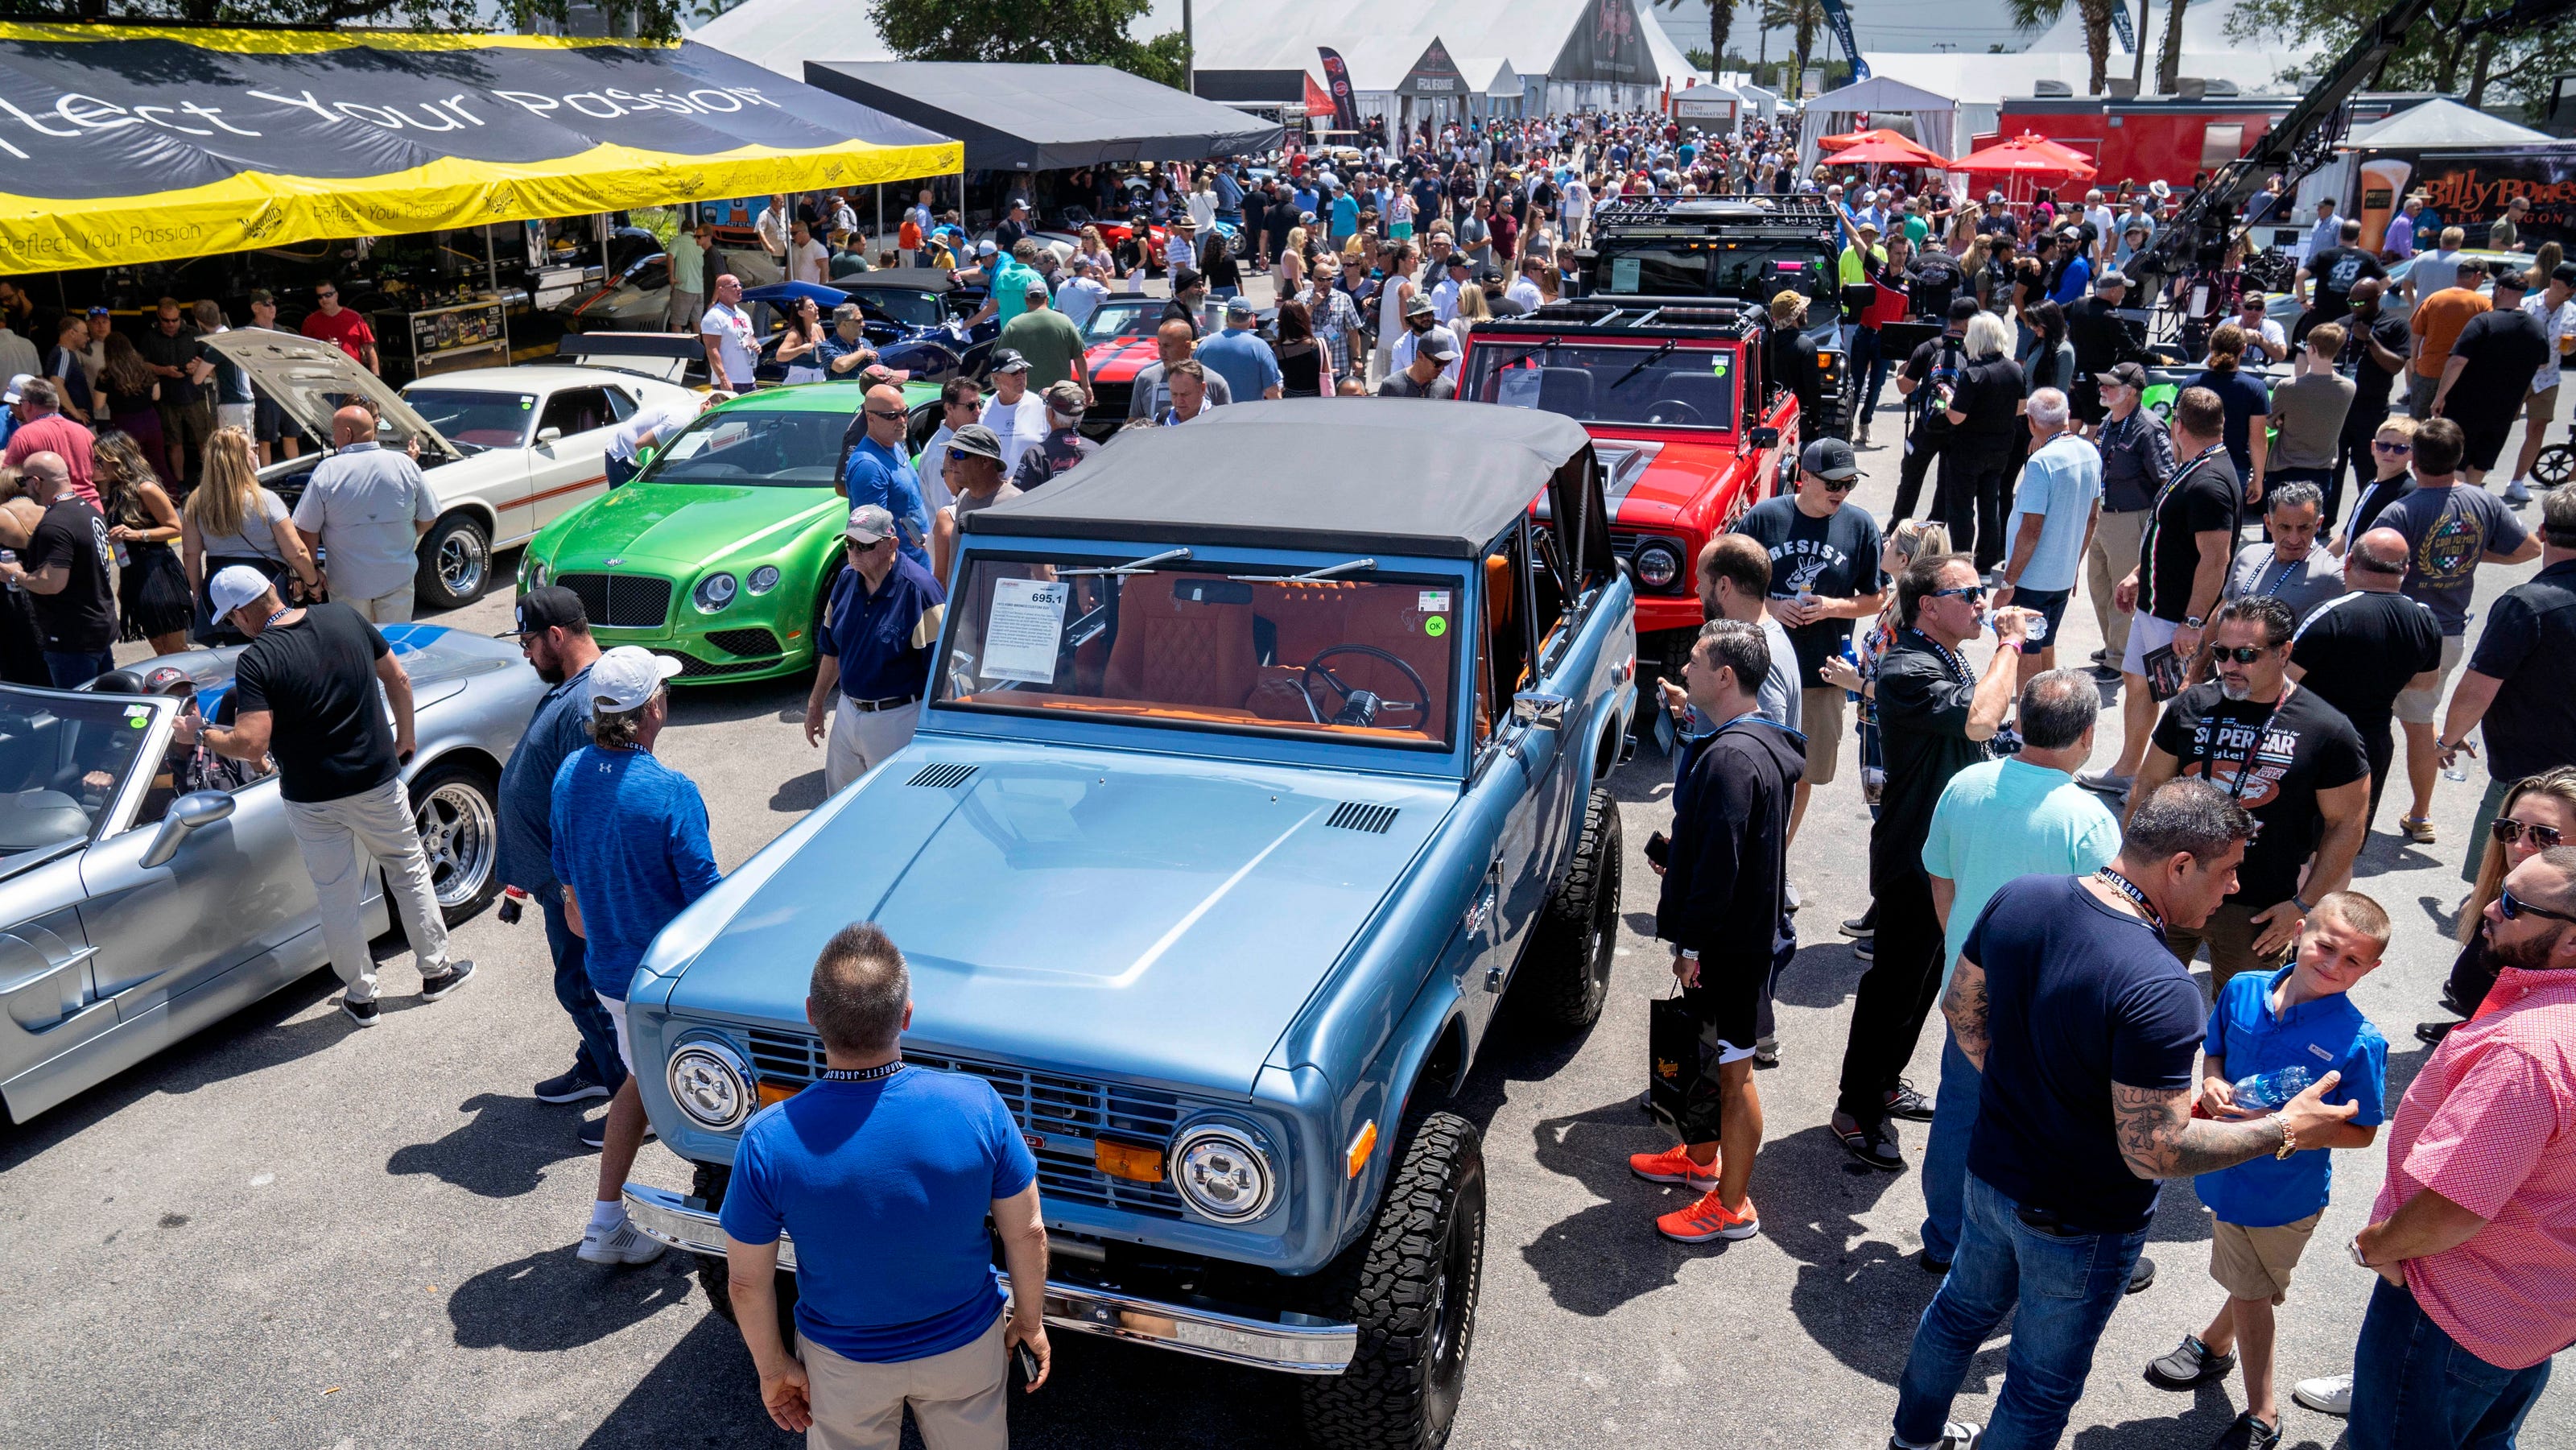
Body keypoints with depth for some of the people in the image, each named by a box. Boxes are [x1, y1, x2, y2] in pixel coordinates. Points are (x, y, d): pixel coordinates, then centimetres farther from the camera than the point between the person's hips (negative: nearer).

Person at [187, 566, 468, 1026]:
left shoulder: (256, 661, -18)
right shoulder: (345, 617, -5)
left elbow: (251, 745, -23)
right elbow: (399, 681, 4)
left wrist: (199, 734, -6)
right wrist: (405, 737, 17)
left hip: (312, 799, -3)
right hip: (378, 781, 3)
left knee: (337, 898, 12)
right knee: (409, 870, 21)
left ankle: (360, 997, 26)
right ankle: (437, 971, 30)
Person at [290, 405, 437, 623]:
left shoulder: (326, 472, -10)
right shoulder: (407, 466, -5)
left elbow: (307, 530, -7)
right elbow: (428, 519, 2)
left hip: (348, 583, -2)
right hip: (398, 578, 2)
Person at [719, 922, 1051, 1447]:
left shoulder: (768, 1142, -28)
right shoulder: (977, 1105, -28)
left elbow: (747, 1282, -14)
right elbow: (1027, 1233, -14)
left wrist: (773, 1367, 4)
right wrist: (1030, 1320, 5)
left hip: (843, 1364, 0)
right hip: (967, 1346, 0)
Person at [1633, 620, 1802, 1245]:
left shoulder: (1733, 758, -27)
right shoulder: (1758, 742, 6)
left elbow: (1720, 861, -26)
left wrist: (1691, 943, -20)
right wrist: (1679, 860, 19)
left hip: (1732, 941, -10)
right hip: (1740, 928, 10)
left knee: (1733, 1069, 2)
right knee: (1710, 1054, 24)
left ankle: (1732, 1205, 15)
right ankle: (1702, 1158, 42)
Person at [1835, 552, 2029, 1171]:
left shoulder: (1951, 659, 9)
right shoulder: (1908, 670, -24)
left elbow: (1992, 708, 27)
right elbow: (1979, 722, -39)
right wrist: (2009, 643, -28)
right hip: (1914, 860, -10)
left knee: (1924, 978, 21)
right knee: (1894, 984, 0)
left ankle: (1886, 1082, 37)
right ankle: (1858, 1109, 13)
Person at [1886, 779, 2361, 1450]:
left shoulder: (2018, 899, -14)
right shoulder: (2160, 991, -36)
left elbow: (1962, 1007, 1)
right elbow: (2154, 1150, -29)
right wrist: (2283, 1130, -17)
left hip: (1992, 1171, 7)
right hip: (2082, 1225, -7)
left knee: (1964, 1308, 32)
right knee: (2043, 1382, 18)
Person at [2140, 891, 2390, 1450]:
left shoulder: (2360, 1042, -22)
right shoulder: (2242, 992, -11)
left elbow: (2362, 1131, -14)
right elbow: (2214, 1053, 6)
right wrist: (2212, 1084, -14)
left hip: (2287, 1190, -3)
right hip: (2230, 1170, 3)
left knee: (2252, 1291, 17)